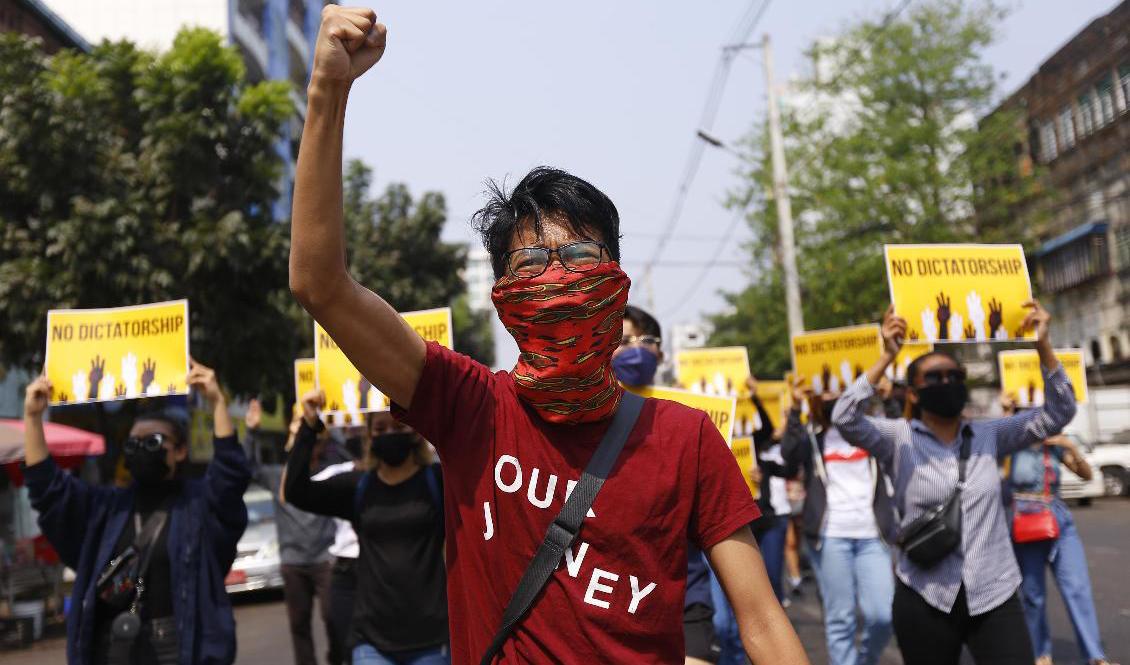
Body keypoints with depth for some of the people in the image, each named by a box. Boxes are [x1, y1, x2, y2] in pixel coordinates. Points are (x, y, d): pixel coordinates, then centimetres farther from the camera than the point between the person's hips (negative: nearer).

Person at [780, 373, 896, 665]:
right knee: (840, 619, -1)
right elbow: (789, 453, -12)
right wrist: (796, 407, -22)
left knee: (882, 615, -5)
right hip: (830, 536, -1)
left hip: (871, 536, 1)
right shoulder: (812, 439, 9)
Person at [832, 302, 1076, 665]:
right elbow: (844, 419, -21)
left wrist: (1042, 346, -11)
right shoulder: (899, 439, -5)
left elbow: (1058, 413, 1)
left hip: (995, 596, 2)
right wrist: (886, 357, -26)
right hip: (925, 598, -2)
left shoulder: (990, 435, 5)